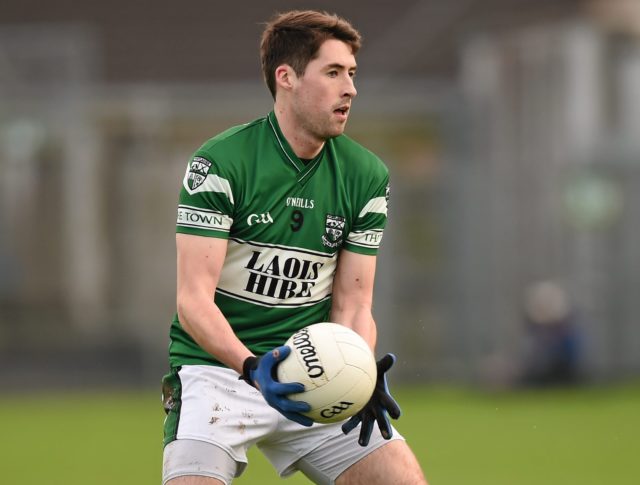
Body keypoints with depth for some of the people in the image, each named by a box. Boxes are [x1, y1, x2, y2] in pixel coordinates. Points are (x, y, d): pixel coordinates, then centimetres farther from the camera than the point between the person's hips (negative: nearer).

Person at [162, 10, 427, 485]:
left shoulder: (367, 176, 3)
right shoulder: (220, 163, -11)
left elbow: (351, 306, 3)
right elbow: (194, 299, -17)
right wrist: (253, 368, -33)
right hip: (217, 369, -4)